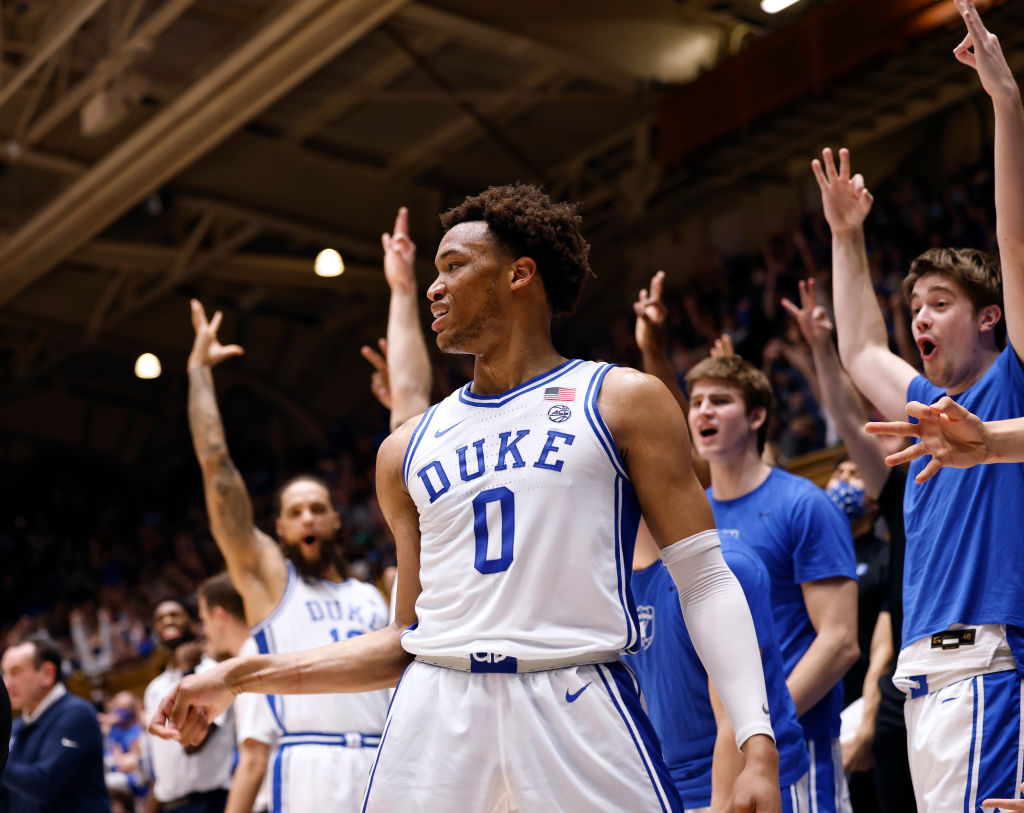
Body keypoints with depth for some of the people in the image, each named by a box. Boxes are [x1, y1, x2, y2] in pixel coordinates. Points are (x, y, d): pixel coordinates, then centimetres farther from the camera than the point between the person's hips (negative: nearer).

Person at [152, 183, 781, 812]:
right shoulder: (408, 449, 17)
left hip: (581, 711, -3)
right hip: (436, 713, 3)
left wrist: (757, 743, -12)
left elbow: (705, 581, 0)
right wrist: (242, 677, 14)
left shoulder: (622, 401, 5)